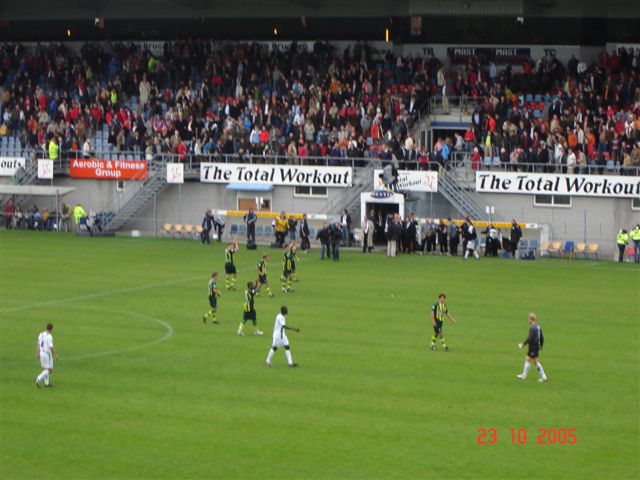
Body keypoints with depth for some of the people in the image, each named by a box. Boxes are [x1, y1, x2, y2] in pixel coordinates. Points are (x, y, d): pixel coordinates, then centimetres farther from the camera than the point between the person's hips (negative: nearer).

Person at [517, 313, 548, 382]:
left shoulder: (532, 328, -19)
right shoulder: (538, 327, 8)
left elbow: (530, 339, -24)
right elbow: (542, 338, 13)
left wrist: (523, 344, -16)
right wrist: (541, 346, 26)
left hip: (533, 347, -9)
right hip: (537, 346, 9)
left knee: (535, 362, -2)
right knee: (527, 359, 16)